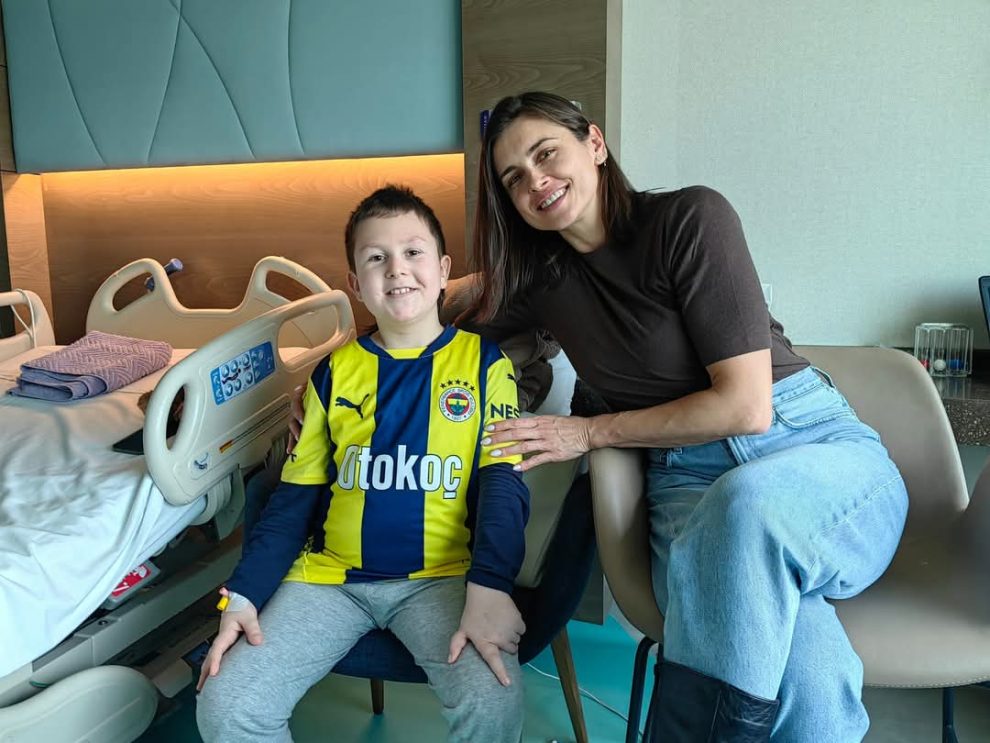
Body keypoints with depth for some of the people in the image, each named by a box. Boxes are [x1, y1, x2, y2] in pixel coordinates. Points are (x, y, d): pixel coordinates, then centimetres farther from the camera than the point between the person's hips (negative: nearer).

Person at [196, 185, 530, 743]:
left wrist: (489, 589, -22)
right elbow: (295, 497, 10)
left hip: (440, 575, -2)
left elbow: (502, 483, -6)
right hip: (331, 576, 3)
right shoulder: (335, 371, 9)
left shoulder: (483, 362, 2)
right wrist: (242, 596, -2)